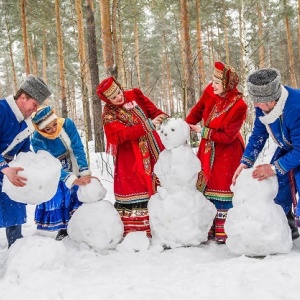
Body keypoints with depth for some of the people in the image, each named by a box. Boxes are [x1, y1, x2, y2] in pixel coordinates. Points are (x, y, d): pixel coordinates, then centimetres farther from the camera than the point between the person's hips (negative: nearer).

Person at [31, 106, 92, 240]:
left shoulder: (67, 124, -27)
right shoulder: (37, 140, -30)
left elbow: (78, 148, -23)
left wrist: (85, 173, -32)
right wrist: (74, 180, -41)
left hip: (74, 168, 2)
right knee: (57, 198, -2)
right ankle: (63, 228, 15)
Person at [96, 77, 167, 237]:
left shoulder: (135, 95, 3)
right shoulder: (109, 115, -12)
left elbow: (152, 110, 7)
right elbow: (124, 133, -25)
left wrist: (163, 117, -14)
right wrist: (149, 125, -32)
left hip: (152, 150, 6)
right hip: (130, 157, -6)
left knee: (157, 185, 11)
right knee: (133, 189, -6)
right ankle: (131, 230, 4)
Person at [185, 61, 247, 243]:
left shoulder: (238, 105, -24)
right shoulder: (210, 92, -9)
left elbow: (227, 136, -22)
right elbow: (197, 110, 6)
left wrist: (203, 131, -19)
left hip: (227, 150, -6)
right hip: (208, 148, 6)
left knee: (222, 187, -2)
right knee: (205, 186, 10)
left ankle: (222, 230, 9)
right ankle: (209, 227, 22)